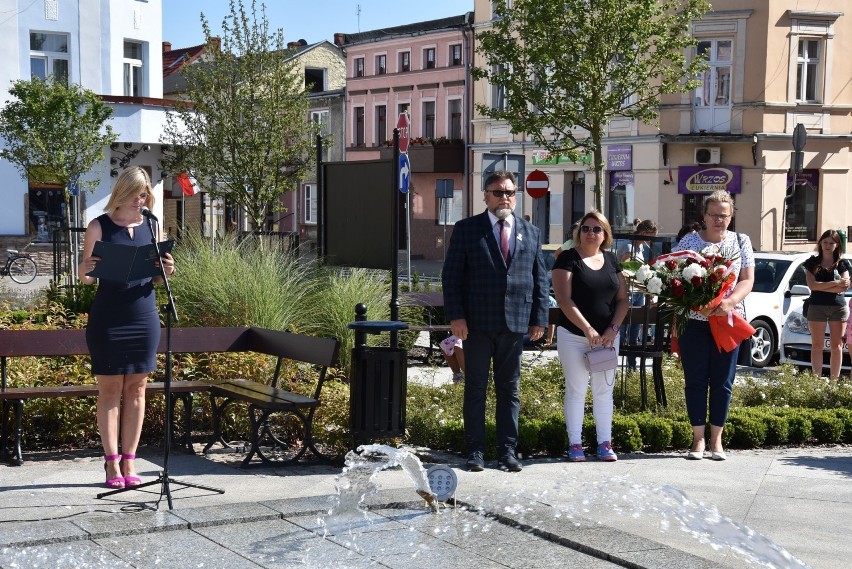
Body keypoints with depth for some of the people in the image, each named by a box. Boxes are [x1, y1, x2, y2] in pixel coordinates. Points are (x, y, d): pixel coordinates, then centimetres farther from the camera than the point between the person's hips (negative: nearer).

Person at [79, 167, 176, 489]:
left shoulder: (150, 227, 8)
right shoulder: (100, 226, -2)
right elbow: (85, 278, -1)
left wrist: (166, 271, -10)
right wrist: (86, 269, -24)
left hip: (143, 316, 3)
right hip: (107, 318, -3)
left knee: (136, 389, 6)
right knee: (110, 389, 1)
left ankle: (129, 460, 12)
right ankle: (111, 462, 6)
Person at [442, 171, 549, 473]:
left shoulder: (531, 233, 11)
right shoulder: (466, 229, 2)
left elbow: (540, 278, 12)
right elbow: (451, 275, -1)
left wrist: (539, 318, 4)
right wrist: (455, 315, -10)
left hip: (515, 323, 2)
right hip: (477, 323, -2)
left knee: (509, 389, 8)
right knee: (475, 388, 4)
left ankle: (507, 451, 14)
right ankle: (475, 451, 11)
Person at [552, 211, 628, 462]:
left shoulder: (612, 260, 10)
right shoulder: (568, 258, -4)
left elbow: (622, 299, 9)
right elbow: (564, 299, -13)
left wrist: (612, 329, -6)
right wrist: (587, 328, -19)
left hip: (607, 337, 4)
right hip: (574, 336, -4)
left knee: (604, 390, 7)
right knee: (576, 389, 0)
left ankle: (605, 443, 14)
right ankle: (575, 444, 7)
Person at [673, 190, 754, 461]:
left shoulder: (741, 242, 6)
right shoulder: (689, 241, 2)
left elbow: (747, 280, 1)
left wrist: (729, 302, -18)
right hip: (694, 321, -1)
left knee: (722, 382, 4)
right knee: (695, 380, 2)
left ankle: (716, 440, 14)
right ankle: (698, 439, 10)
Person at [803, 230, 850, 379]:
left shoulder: (842, 263, 8)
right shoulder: (812, 263, 7)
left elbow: (844, 287, -6)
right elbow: (812, 285, -8)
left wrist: (821, 287, -12)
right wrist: (835, 283, -12)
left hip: (838, 307, 0)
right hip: (816, 307, 0)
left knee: (836, 346, 2)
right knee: (817, 346, 1)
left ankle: (834, 380, 5)